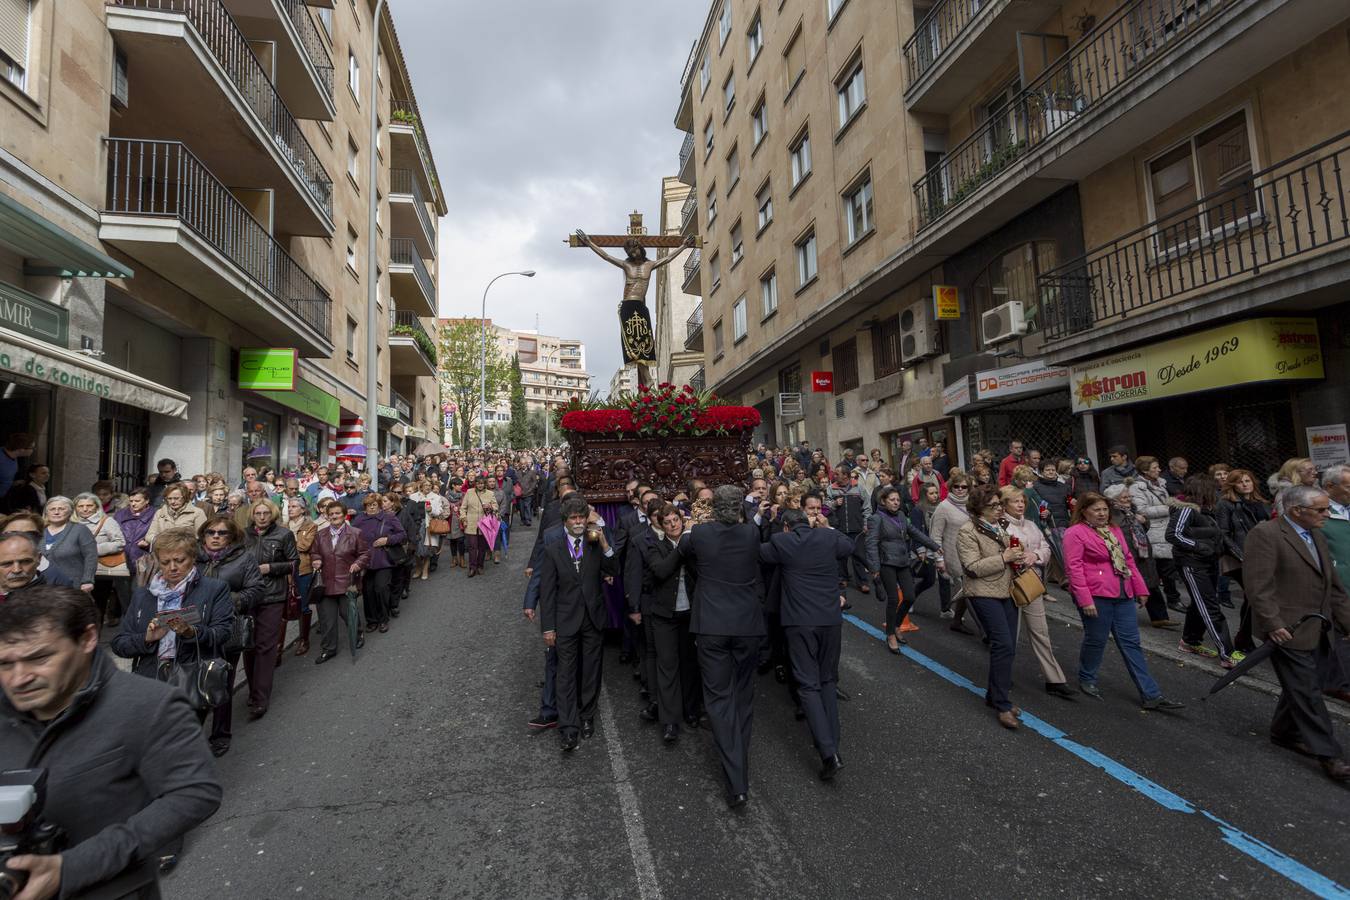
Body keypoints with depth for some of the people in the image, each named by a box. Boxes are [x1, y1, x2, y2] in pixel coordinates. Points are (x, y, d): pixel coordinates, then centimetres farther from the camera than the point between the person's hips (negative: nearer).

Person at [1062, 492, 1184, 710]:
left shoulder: (1114, 530, 16)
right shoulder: (1075, 533, -9)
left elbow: (1128, 560, 21)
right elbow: (1074, 568, -14)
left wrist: (1140, 589, 16)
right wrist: (1085, 600, -18)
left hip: (1123, 595, 7)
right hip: (1096, 596, -7)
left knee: (1131, 643, 8)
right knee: (1096, 640, 4)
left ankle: (1151, 695, 11)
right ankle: (1087, 680, 25)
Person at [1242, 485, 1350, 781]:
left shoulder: (1317, 536, 13)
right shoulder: (1265, 534, -16)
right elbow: (1257, 585, -20)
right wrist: (1273, 623, -21)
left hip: (1316, 631, 9)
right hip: (1287, 631, -9)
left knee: (1303, 687, 17)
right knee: (1306, 692, -1)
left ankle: (1284, 732, 33)